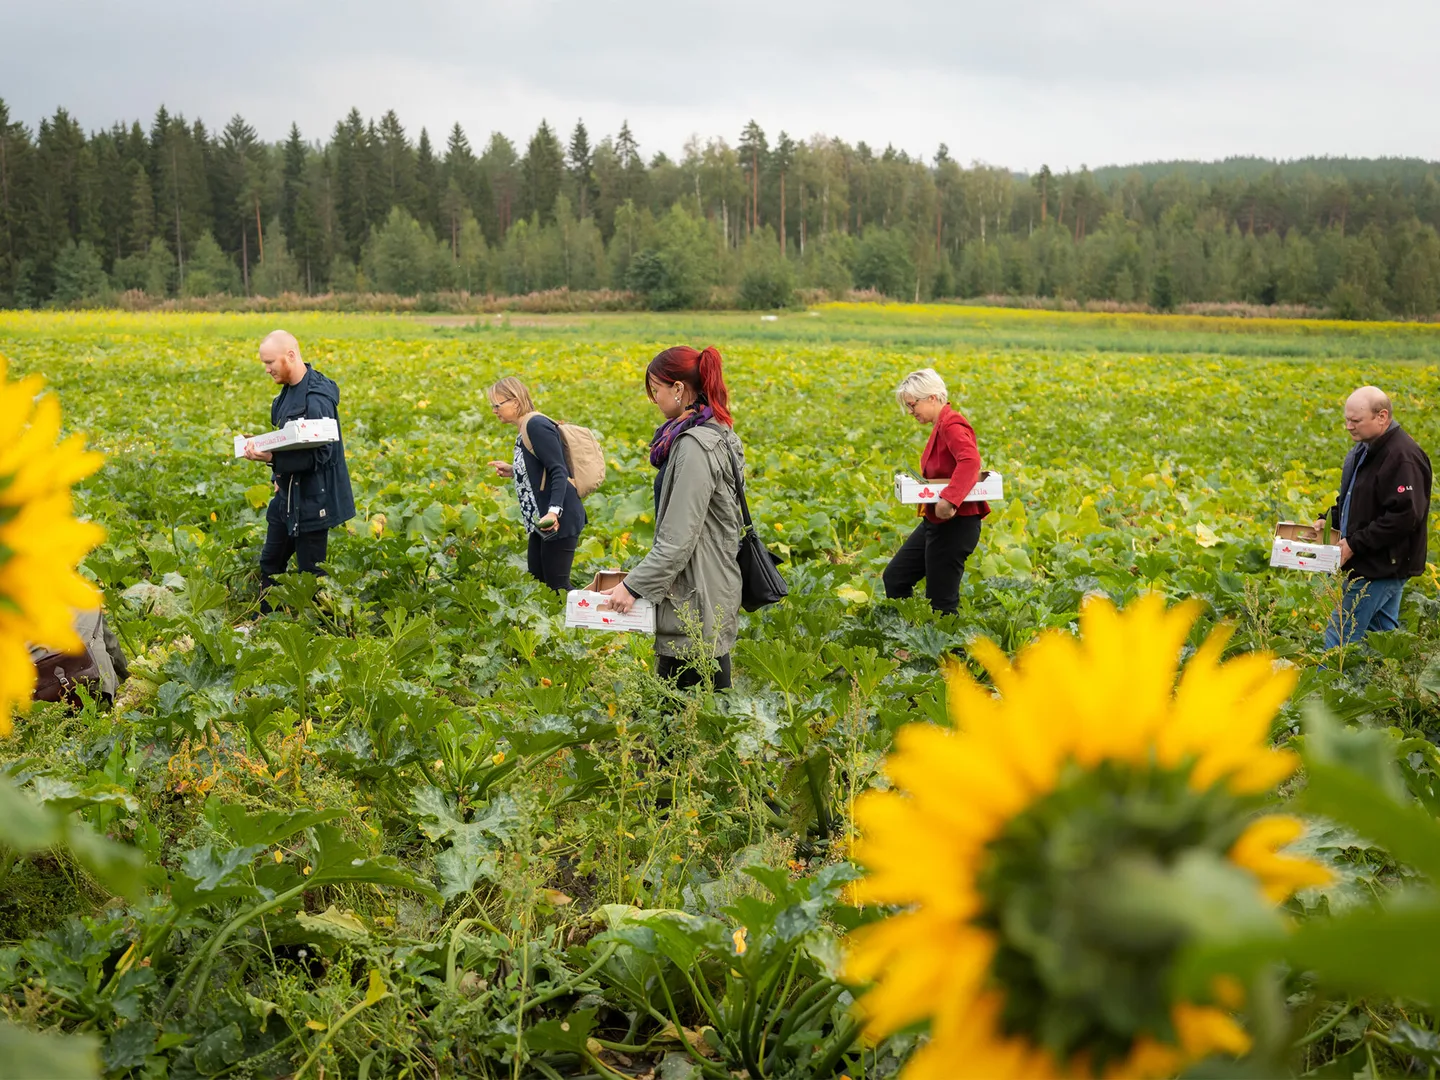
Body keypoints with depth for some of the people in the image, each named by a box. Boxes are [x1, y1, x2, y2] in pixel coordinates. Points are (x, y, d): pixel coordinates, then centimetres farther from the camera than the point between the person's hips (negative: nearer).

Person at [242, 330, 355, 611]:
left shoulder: (316, 399, -23)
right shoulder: (289, 390, 7)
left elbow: (320, 455, -27)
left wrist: (271, 458, -31)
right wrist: (280, 475, 9)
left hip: (312, 500, -10)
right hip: (288, 496, 10)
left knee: (310, 572, 2)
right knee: (270, 563, 19)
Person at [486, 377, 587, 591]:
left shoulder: (536, 425, -15)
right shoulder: (524, 431, 15)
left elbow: (559, 472, -22)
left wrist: (554, 510, -33)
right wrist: (513, 471, 18)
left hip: (558, 520, -10)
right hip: (542, 523, 10)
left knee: (557, 586, -7)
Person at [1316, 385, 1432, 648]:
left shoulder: (1402, 457, -22)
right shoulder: (1364, 449, 10)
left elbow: (1404, 516, -27)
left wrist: (1355, 544, -23)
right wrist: (1328, 519, 6)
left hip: (1381, 568, -10)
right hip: (1370, 564, 10)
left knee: (1339, 637, -7)